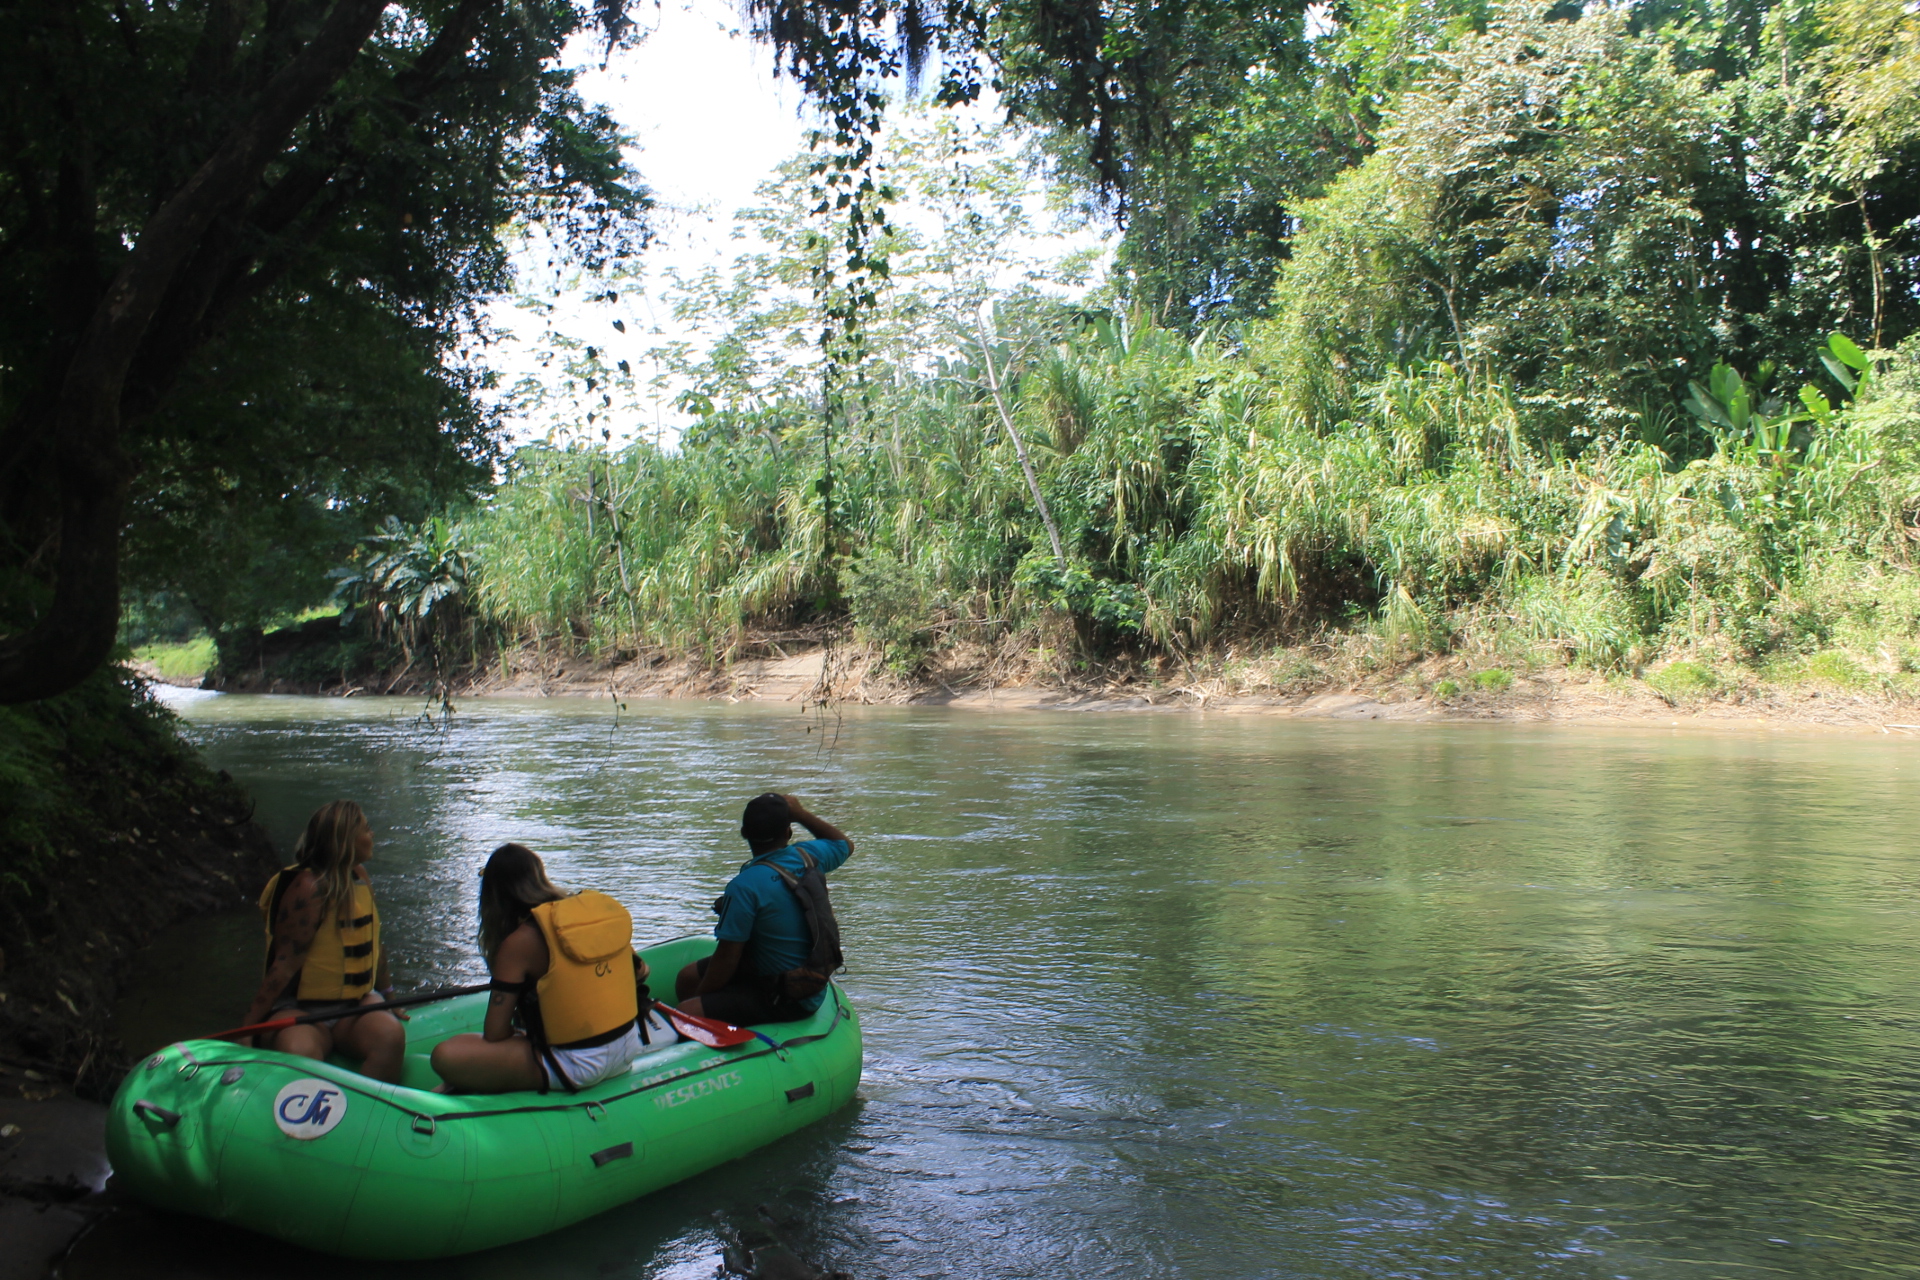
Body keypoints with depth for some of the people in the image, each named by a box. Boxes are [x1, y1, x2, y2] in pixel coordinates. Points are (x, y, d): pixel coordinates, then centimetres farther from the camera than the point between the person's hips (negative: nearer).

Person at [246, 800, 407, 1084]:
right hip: (297, 1010, -6)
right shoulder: (309, 888, -15)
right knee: (300, 1054, -38)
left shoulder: (359, 877, 10)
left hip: (356, 1003, 6)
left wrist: (387, 995, 30)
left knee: (391, 1035, -27)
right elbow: (285, 964, -19)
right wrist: (248, 1027, -21)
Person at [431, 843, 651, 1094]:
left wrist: (522, 1035, 11)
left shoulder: (520, 943, -13)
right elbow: (640, 972, 12)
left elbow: (495, 1034, -11)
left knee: (447, 1056, -9)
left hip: (578, 1067, -7)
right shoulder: (605, 907, 2)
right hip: (630, 1048, 7)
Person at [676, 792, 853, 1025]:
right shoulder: (808, 856, -4)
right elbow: (845, 844, 20)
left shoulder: (745, 886, -24)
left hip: (787, 1001, -8)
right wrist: (801, 814, 21)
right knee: (687, 977, 16)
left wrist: (698, 999, -2)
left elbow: (726, 958, -17)